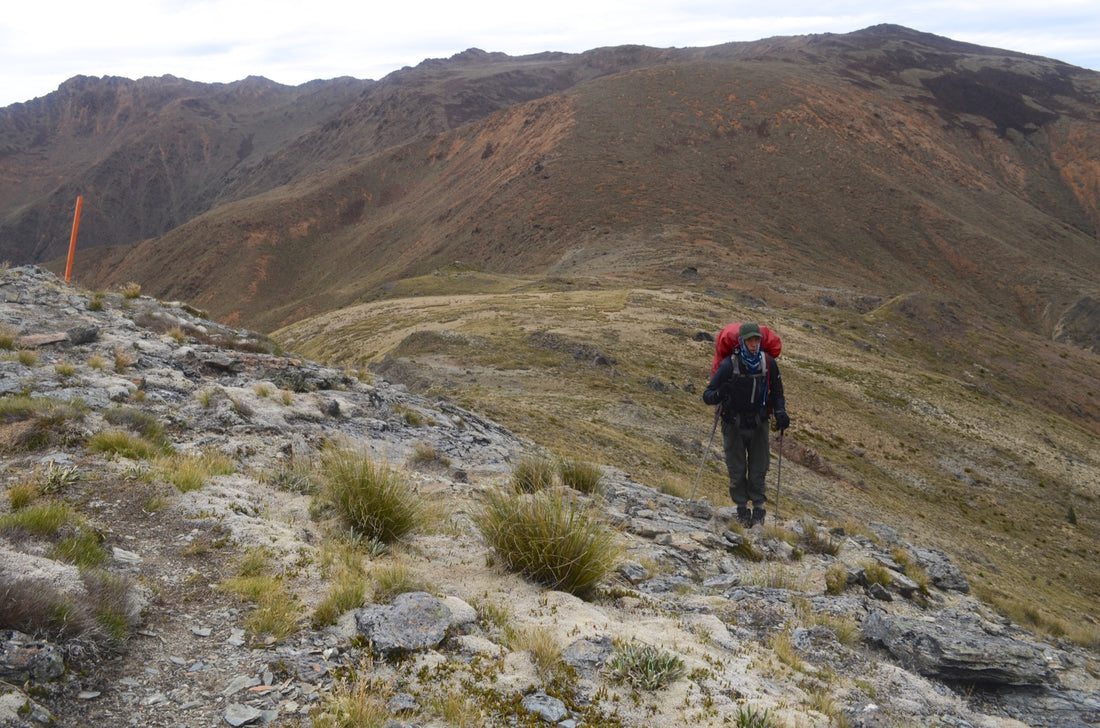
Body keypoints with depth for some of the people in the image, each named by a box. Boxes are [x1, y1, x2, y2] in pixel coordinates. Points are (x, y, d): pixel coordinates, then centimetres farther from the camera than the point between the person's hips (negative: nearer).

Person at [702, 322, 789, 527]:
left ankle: (758, 506, 19)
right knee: (737, 470, 3)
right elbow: (707, 395, -17)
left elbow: (776, 392, 8)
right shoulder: (729, 365, -18)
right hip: (734, 424, -2)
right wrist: (718, 395, -40)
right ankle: (742, 508, 18)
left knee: (759, 468, 4)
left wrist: (780, 412, -9)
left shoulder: (768, 363, -7)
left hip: (758, 424, 2)